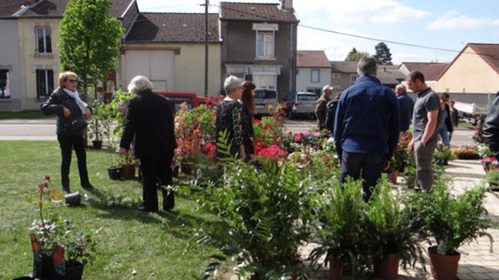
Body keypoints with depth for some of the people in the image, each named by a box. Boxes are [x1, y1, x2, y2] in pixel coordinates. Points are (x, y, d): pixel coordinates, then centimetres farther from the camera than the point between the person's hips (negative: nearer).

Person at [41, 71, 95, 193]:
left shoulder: (75, 94, 13)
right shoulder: (57, 95, -7)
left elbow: (81, 105, 28)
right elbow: (45, 108, -15)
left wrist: (87, 108, 5)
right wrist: (61, 108, -25)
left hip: (78, 132, 6)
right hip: (65, 133, -6)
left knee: (82, 157, 10)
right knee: (66, 158, 1)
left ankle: (85, 182, 22)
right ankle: (65, 186, 13)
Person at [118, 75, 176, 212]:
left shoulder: (135, 102, -5)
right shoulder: (163, 100, 11)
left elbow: (130, 125, -11)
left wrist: (123, 145, -10)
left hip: (148, 146, -5)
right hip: (167, 145, 5)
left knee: (148, 176, 5)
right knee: (165, 174, 14)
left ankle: (150, 205, 11)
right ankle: (168, 203, 18)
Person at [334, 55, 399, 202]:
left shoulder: (348, 93, 2)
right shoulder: (388, 94, 3)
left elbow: (338, 127, 6)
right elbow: (394, 129, 6)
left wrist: (339, 153, 14)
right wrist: (389, 156, 13)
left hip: (350, 151, 0)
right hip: (377, 152, 0)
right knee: (370, 195, 7)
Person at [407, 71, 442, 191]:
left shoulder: (430, 97, -14)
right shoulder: (421, 96, 17)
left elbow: (432, 121, -20)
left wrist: (423, 141, -20)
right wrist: (414, 140, 20)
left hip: (425, 142, -10)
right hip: (419, 140, 10)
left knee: (423, 171, -7)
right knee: (425, 170, 15)